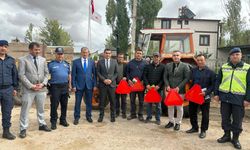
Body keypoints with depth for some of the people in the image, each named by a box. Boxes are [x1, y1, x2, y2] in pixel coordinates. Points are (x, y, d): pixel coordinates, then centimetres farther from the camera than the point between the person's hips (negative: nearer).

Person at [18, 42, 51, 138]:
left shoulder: (43, 60, 8)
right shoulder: (23, 60, -3)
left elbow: (46, 73, 9)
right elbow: (21, 75, -9)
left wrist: (43, 84, -6)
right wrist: (31, 86, -14)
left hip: (41, 88, 4)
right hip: (28, 89, -4)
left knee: (41, 109, 14)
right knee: (25, 110, 3)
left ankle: (42, 125, 28)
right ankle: (23, 129, 14)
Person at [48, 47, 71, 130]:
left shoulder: (66, 64, 12)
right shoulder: (51, 64, -1)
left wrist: (69, 85, 13)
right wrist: (48, 84, -8)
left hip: (65, 86, 4)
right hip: (55, 86, -4)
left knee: (64, 104, 11)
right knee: (54, 105, -1)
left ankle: (63, 120, 24)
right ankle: (53, 122, 11)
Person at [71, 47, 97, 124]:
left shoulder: (92, 62, 6)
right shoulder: (76, 62, 1)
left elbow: (94, 74, 6)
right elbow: (73, 74, 0)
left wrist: (94, 85, 0)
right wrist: (73, 85, -6)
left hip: (89, 85, 2)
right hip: (79, 85, -1)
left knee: (89, 102, 10)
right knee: (78, 102, 5)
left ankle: (88, 116, 25)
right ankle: (76, 117, 18)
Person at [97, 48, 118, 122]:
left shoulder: (114, 61, 6)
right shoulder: (100, 62, 4)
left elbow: (116, 72, 7)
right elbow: (98, 72, 2)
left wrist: (111, 80, -6)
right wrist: (104, 80, -10)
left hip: (112, 83, 1)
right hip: (102, 84, 0)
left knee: (112, 100, 5)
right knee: (102, 100, 3)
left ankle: (113, 115, 17)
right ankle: (101, 115, 16)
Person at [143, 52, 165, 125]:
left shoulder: (162, 67, 2)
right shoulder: (148, 66, 9)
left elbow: (163, 78, -3)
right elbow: (144, 75, 4)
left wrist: (159, 85, -14)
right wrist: (147, 84, -8)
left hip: (158, 88, -2)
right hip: (149, 87, 2)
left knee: (158, 104, 6)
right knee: (149, 103, 9)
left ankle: (158, 119, 16)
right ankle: (149, 117, 21)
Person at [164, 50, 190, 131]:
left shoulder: (185, 66, -3)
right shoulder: (168, 65, 7)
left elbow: (187, 78, -7)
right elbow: (165, 77, 8)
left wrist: (179, 87, -15)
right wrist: (167, 86, -7)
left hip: (180, 90, -3)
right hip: (169, 89, 3)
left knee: (179, 107, 6)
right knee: (170, 106, 12)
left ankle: (178, 123, 22)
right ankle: (171, 121, 28)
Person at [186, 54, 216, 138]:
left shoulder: (210, 72, -4)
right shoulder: (193, 71, 8)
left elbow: (213, 85, -6)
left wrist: (206, 92, -18)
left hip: (205, 96, -4)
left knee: (205, 114, 6)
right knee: (192, 112, 12)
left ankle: (203, 130, 20)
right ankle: (194, 127, 30)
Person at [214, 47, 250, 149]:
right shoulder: (224, 67, 8)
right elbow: (218, 81, 11)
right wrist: (216, 94, 4)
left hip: (239, 98, -2)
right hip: (225, 96, 3)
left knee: (237, 120, 6)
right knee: (225, 118, 11)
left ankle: (235, 138, 22)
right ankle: (227, 135, 27)